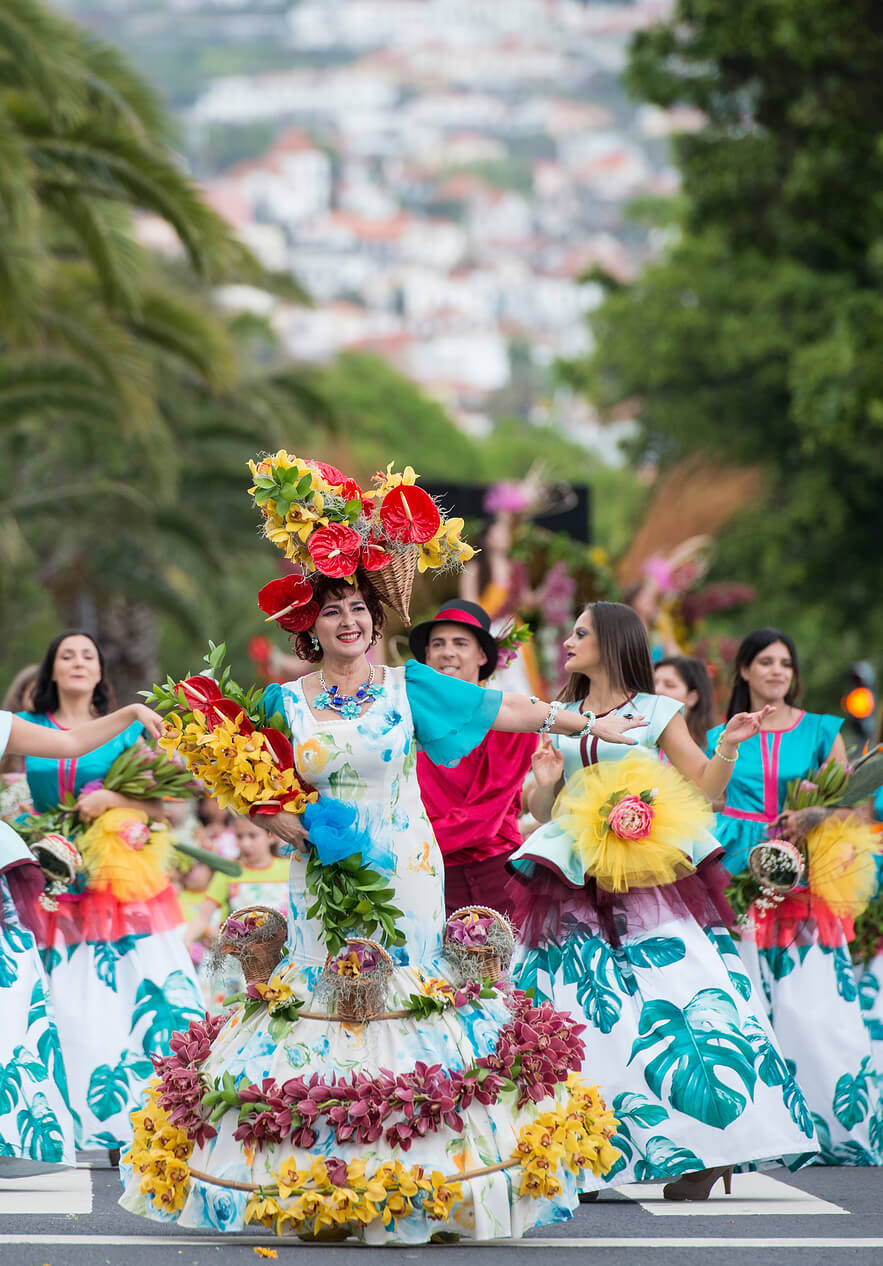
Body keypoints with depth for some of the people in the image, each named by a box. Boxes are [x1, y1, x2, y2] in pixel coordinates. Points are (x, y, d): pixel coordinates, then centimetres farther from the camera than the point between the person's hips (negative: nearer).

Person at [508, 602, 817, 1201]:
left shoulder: (658, 713, 8)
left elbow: (705, 791, 5)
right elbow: (541, 812, 18)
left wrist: (728, 747, -11)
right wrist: (545, 784, -3)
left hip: (652, 880, -3)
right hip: (578, 891, 3)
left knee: (682, 1000, -14)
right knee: (582, 1012, -7)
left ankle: (702, 1154, -11)